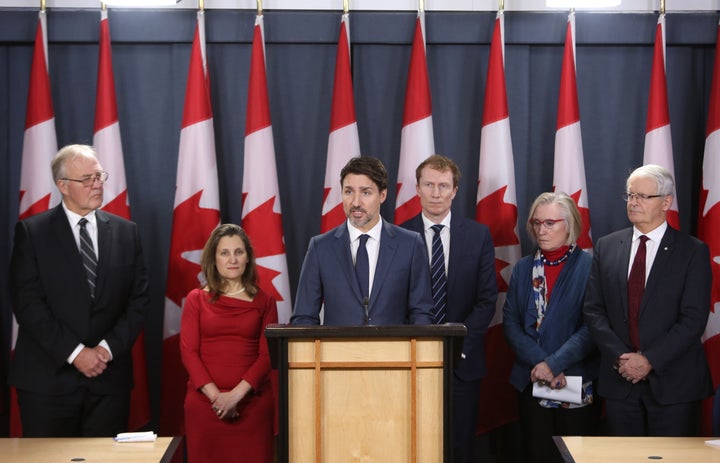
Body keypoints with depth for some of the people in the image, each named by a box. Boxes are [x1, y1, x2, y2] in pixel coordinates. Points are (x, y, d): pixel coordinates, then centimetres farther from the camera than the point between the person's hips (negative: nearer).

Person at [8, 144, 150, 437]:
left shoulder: (125, 232, 8)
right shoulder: (31, 232, -1)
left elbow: (139, 299, 6)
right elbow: (27, 302, -8)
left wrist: (108, 348, -8)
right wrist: (75, 352, -13)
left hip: (110, 378, 2)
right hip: (47, 379, -2)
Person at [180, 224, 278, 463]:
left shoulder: (264, 302, 8)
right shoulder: (196, 299, 8)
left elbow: (267, 355, 1)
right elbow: (188, 351, 1)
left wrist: (237, 393, -13)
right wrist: (215, 395, -11)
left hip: (252, 402, 0)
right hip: (204, 401, 0)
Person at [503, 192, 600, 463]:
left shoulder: (590, 267, -5)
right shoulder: (523, 268, 10)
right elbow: (510, 322, 3)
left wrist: (554, 364, -18)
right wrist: (539, 363, -11)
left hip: (578, 386, -4)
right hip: (531, 383, 4)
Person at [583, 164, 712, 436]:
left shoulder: (693, 251, -2)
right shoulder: (606, 247, 8)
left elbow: (694, 319, -9)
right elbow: (593, 310, 5)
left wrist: (650, 360, -15)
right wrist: (620, 358, -9)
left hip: (674, 383, -3)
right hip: (619, 379, 3)